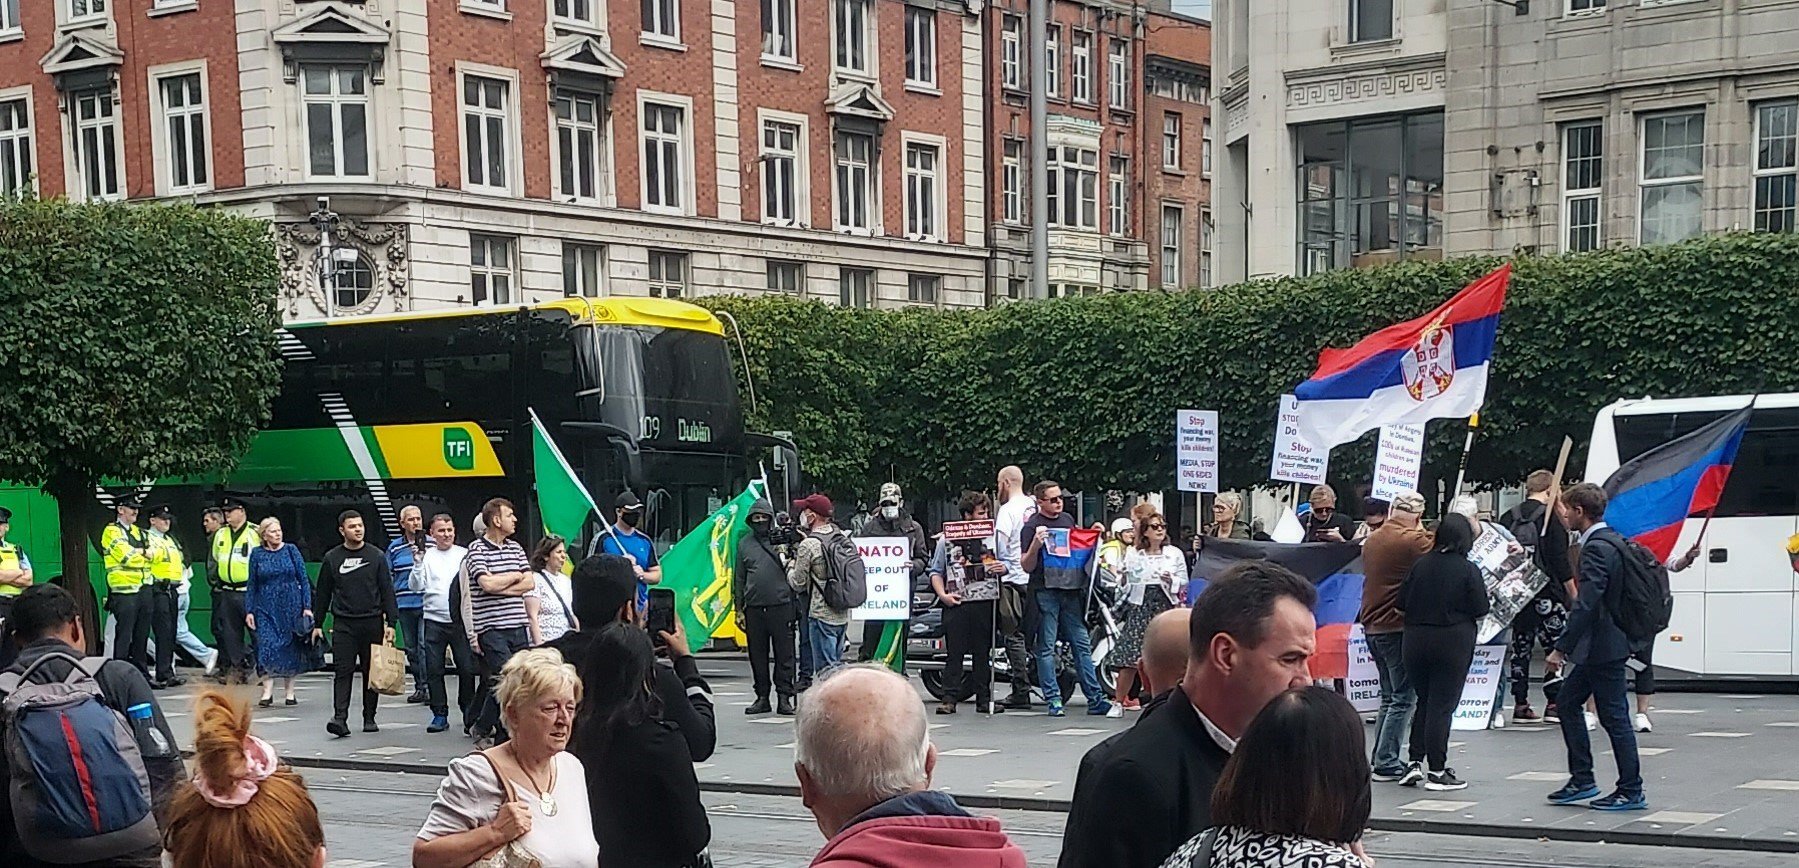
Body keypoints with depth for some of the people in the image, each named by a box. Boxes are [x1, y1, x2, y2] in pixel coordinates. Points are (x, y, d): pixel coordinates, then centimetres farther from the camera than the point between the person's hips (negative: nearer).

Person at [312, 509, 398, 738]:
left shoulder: (376, 557, 5)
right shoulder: (331, 559, 6)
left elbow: (387, 591, 4)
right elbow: (323, 593, 12)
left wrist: (391, 623, -3)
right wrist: (317, 624, 10)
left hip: (372, 623, 1)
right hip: (343, 624, 0)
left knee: (372, 672, 5)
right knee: (343, 672, -9)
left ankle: (369, 718, 14)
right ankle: (340, 718, -15)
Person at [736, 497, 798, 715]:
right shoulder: (744, 545, 12)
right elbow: (738, 579, 14)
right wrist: (739, 610, 10)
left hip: (781, 605, -3)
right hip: (754, 608, 3)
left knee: (784, 654, -2)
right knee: (757, 655, 7)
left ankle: (784, 697, 3)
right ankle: (762, 696, 15)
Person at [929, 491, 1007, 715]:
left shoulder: (993, 535, 10)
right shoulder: (947, 538, 5)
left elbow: (1007, 563, 14)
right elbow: (936, 571, 6)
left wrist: (1003, 568, -9)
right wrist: (942, 594, -7)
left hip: (986, 602, 2)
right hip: (956, 603, -2)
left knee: (983, 653, 6)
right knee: (954, 653, -2)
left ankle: (984, 698, 10)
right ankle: (949, 699, 0)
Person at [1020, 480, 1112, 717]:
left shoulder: (1068, 519, 16)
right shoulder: (1031, 527, -4)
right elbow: (1027, 566, -8)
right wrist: (1035, 545, -25)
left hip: (1072, 589, 6)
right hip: (1045, 592, -6)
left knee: (1082, 644, 5)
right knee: (1047, 648, -1)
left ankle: (1095, 699, 6)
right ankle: (1054, 700, 3)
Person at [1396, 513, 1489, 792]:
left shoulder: (1420, 565, 0)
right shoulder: (1469, 570, -8)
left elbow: (1401, 608, 2)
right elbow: (1480, 614, -6)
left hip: (1415, 640, 3)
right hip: (1452, 643, -3)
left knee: (1424, 701, 18)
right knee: (1442, 706, 2)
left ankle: (1415, 762, 14)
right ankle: (1437, 771, 5)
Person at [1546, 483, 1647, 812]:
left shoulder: (1597, 547, -20)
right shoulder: (1611, 540, 12)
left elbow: (1586, 604, -25)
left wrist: (1561, 647, -22)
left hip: (1604, 647, -11)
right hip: (1599, 648, 11)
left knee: (1614, 716, -2)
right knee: (1567, 700, 16)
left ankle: (1631, 791, 7)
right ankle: (1582, 779, 20)